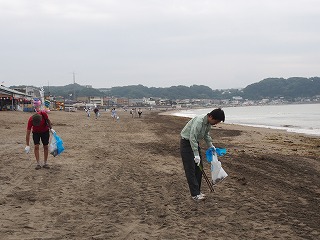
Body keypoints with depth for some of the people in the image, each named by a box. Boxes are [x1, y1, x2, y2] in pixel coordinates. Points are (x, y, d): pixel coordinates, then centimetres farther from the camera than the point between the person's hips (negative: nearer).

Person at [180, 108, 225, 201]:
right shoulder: (199, 121, -31)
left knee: (199, 168, 8)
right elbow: (192, 137, -32)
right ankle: (195, 194, -5)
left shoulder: (209, 123, -2)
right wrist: (196, 155, -30)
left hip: (195, 143, 9)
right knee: (190, 169, -8)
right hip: (186, 142, -9)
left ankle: (197, 191, 16)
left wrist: (211, 146, 15)